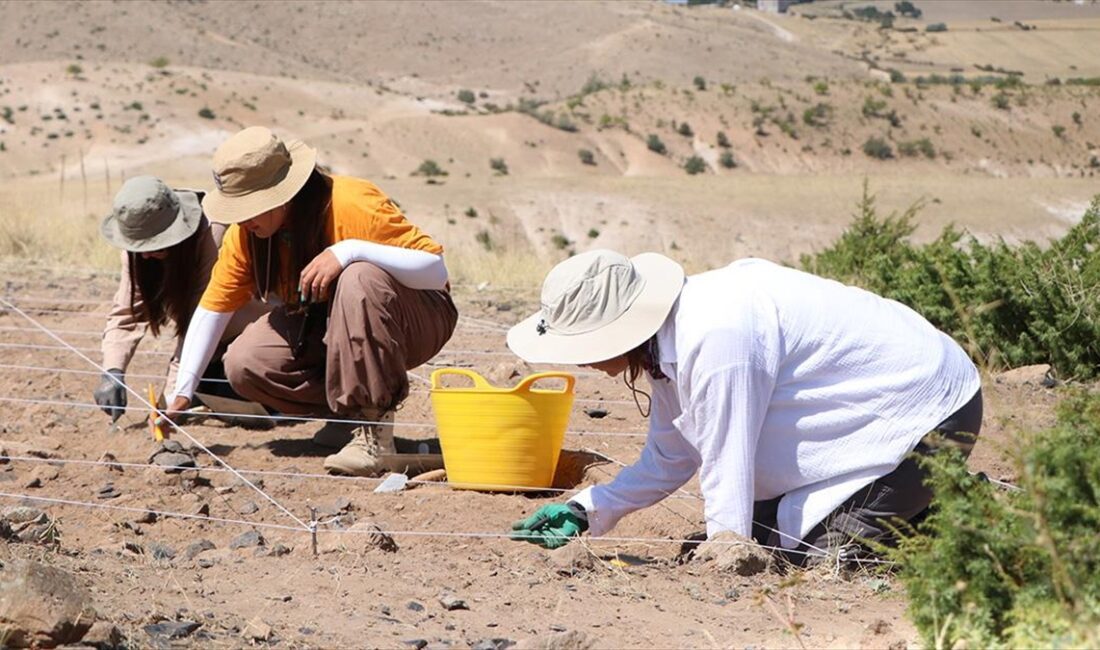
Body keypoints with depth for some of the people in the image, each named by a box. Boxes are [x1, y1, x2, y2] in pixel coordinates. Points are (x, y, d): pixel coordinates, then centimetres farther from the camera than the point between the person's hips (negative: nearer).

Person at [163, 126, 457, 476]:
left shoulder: (351, 205, -27)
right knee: (243, 362, -18)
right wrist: (182, 391, -13)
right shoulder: (244, 234, -9)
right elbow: (213, 307, -5)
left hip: (416, 320, -6)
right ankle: (350, 410, 2)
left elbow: (437, 271, -31)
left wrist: (350, 251, -43)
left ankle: (375, 428, -30)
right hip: (329, 326, 6)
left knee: (360, 279, -39)